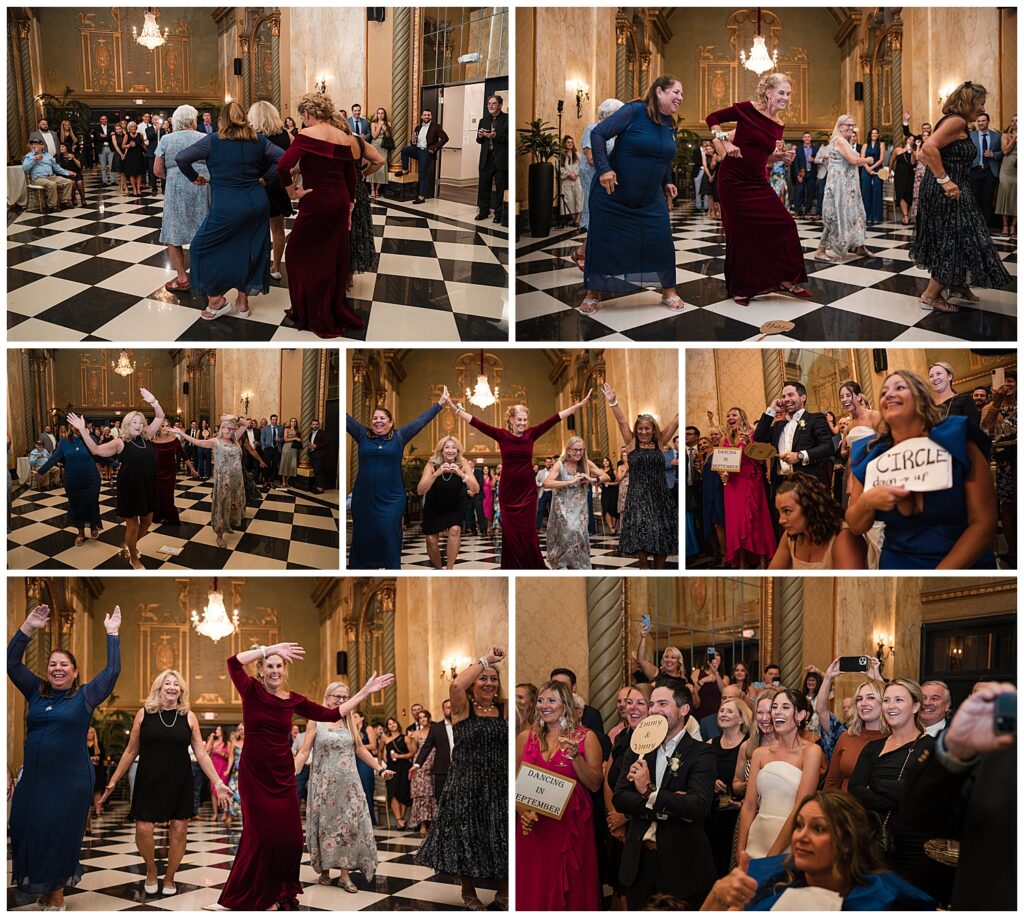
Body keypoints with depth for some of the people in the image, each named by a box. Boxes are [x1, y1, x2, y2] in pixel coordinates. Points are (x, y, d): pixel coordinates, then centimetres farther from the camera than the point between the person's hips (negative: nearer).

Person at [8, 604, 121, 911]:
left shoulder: (85, 696, 1)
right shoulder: (36, 691, 9)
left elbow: (113, 670, -4)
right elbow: (12, 663, 6)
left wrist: (112, 634, -3)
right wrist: (28, 629, -2)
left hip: (71, 781, -3)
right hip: (34, 778, 4)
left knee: (62, 836, 3)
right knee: (27, 832, 5)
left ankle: (57, 893, 16)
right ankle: (42, 886, 24)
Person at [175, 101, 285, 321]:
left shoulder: (213, 141, -4)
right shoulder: (258, 140, 5)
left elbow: (181, 158, -6)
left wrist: (194, 177, 11)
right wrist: (265, 178, 13)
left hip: (226, 205, -5)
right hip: (257, 202, 5)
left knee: (204, 247, 10)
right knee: (250, 250, 15)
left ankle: (216, 300, 11)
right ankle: (243, 302, 23)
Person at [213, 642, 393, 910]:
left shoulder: (294, 700, 3)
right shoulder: (252, 691, -5)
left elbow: (331, 715, 4)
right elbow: (233, 662, -22)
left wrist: (364, 692, 2)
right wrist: (269, 649, -25)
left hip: (282, 777, 3)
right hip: (254, 775, -3)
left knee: (289, 836, 3)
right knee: (260, 835, -1)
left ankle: (280, 891, 24)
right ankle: (246, 896, 16)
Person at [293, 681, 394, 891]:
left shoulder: (350, 721, 9)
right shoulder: (316, 721, -1)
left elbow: (361, 750, 15)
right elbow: (304, 752, -4)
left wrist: (380, 769, 12)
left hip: (348, 783, 3)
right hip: (324, 783, -3)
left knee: (349, 824, -4)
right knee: (324, 824, 3)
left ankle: (345, 874, -2)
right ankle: (324, 870, 15)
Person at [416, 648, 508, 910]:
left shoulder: (505, 709, 6)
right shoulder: (463, 708, -4)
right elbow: (456, 685, -24)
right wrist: (485, 659, -18)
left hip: (501, 786, 3)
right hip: (467, 785, -3)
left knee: (503, 839, 6)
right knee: (467, 838, 5)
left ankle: (503, 893, 21)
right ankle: (468, 892, 22)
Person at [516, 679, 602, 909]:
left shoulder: (585, 737, 1)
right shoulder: (526, 737, 7)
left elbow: (595, 785, -4)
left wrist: (575, 756, -17)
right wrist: (522, 811, -7)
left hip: (571, 825, -2)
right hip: (534, 826, 2)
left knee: (570, 891, 3)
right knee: (535, 892, 4)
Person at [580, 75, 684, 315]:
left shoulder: (670, 125, 4)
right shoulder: (634, 111, -18)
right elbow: (598, 134, -20)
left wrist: (667, 182, 12)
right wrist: (603, 169, -26)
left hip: (650, 198, 5)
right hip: (613, 194, -5)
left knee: (661, 241, -1)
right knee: (603, 241, 1)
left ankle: (668, 292, 13)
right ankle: (593, 294, 16)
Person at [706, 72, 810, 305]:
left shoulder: (778, 126, 7)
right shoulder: (747, 110, -11)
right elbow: (712, 118, -5)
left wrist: (781, 157, 0)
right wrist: (725, 142, -17)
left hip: (757, 182, 6)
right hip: (734, 181, -6)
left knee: (783, 224, -3)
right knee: (740, 231, 0)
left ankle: (783, 279, 6)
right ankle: (740, 287, 13)